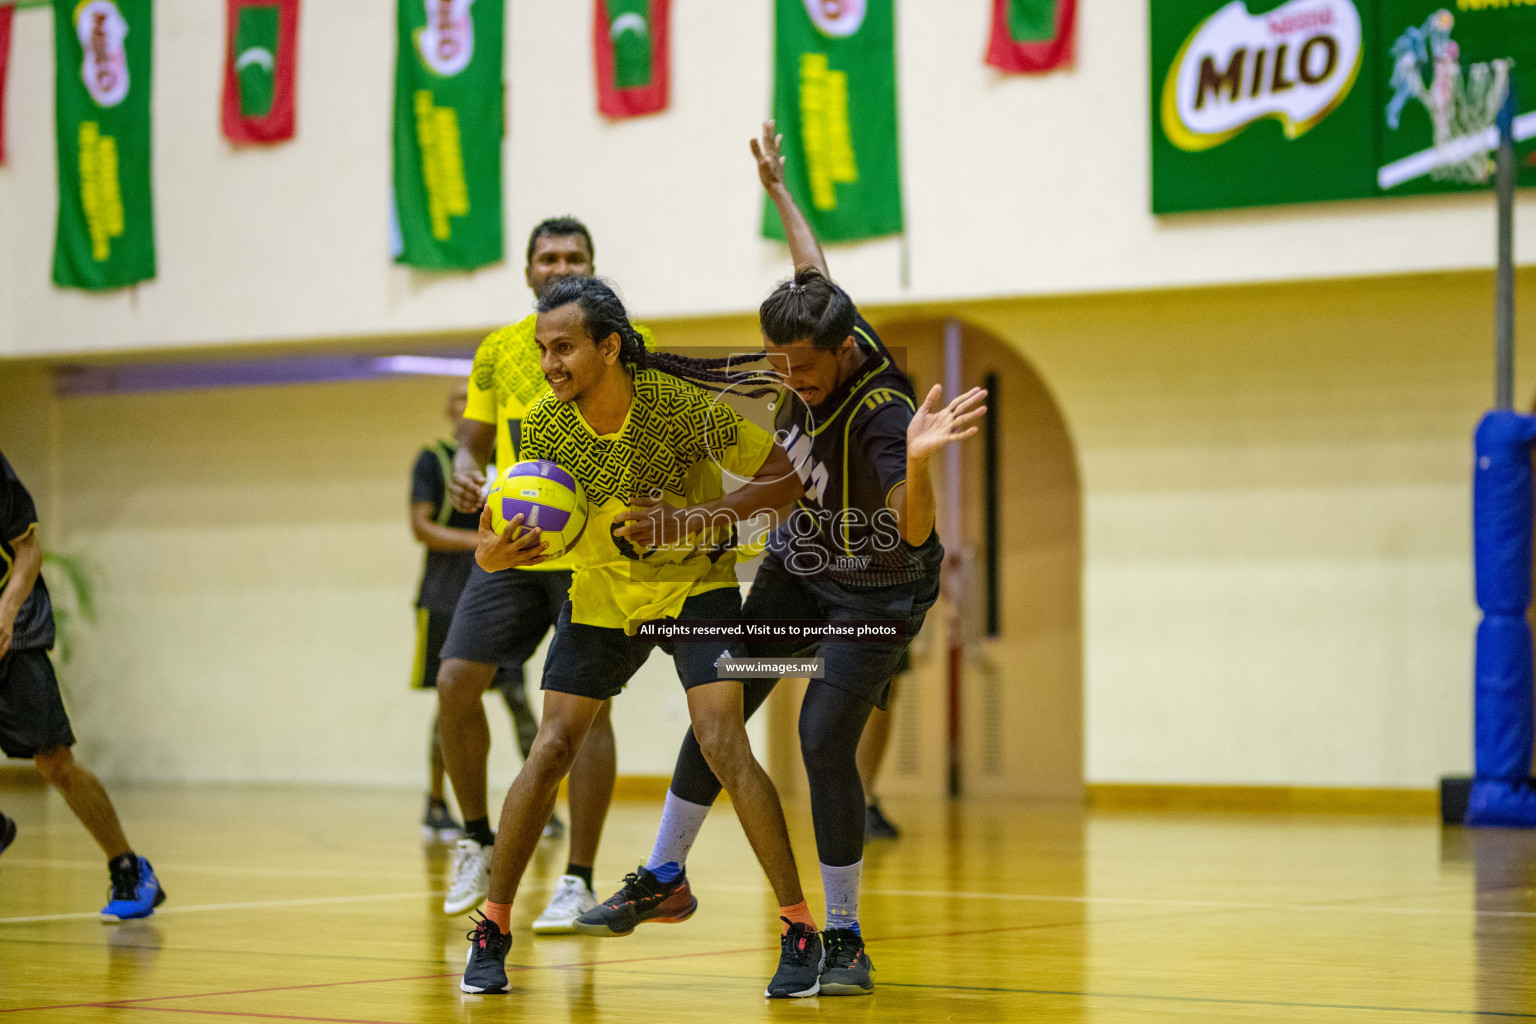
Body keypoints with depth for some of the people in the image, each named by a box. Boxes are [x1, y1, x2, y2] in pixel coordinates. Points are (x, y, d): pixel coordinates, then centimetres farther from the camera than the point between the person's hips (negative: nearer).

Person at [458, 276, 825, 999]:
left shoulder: (680, 403, -25)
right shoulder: (543, 428, -15)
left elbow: (786, 476, -18)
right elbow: (512, 534, -5)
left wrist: (689, 522, -29)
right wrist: (497, 552, -30)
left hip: (695, 583, -3)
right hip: (601, 594, 3)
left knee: (722, 743, -19)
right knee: (551, 750, -6)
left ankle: (800, 933, -9)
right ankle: (492, 929, 8)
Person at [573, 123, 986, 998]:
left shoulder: (882, 414, -33)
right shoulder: (819, 347, -14)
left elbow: (914, 530, -44)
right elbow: (815, 268, 8)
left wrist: (918, 461, -63)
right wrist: (777, 186, 21)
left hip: (876, 589, -7)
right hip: (796, 569, 7)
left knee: (826, 738, -18)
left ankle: (845, 939, -6)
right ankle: (666, 877, 25)